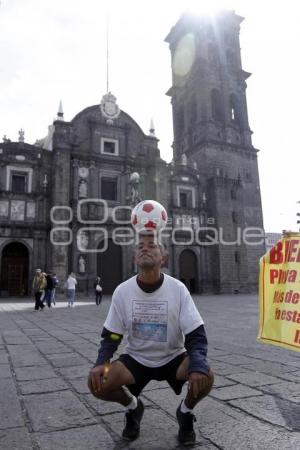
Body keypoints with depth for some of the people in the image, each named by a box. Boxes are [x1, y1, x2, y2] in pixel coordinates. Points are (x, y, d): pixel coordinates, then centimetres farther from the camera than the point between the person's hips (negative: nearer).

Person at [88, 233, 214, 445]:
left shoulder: (178, 289, -18)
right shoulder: (123, 291, -13)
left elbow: (197, 335, -16)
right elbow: (111, 336, -4)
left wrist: (198, 366, -36)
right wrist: (101, 363, -23)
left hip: (173, 358, -1)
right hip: (136, 359, 2)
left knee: (206, 376, -28)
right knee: (97, 382, -21)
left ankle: (186, 412, 8)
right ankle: (133, 407, 13)